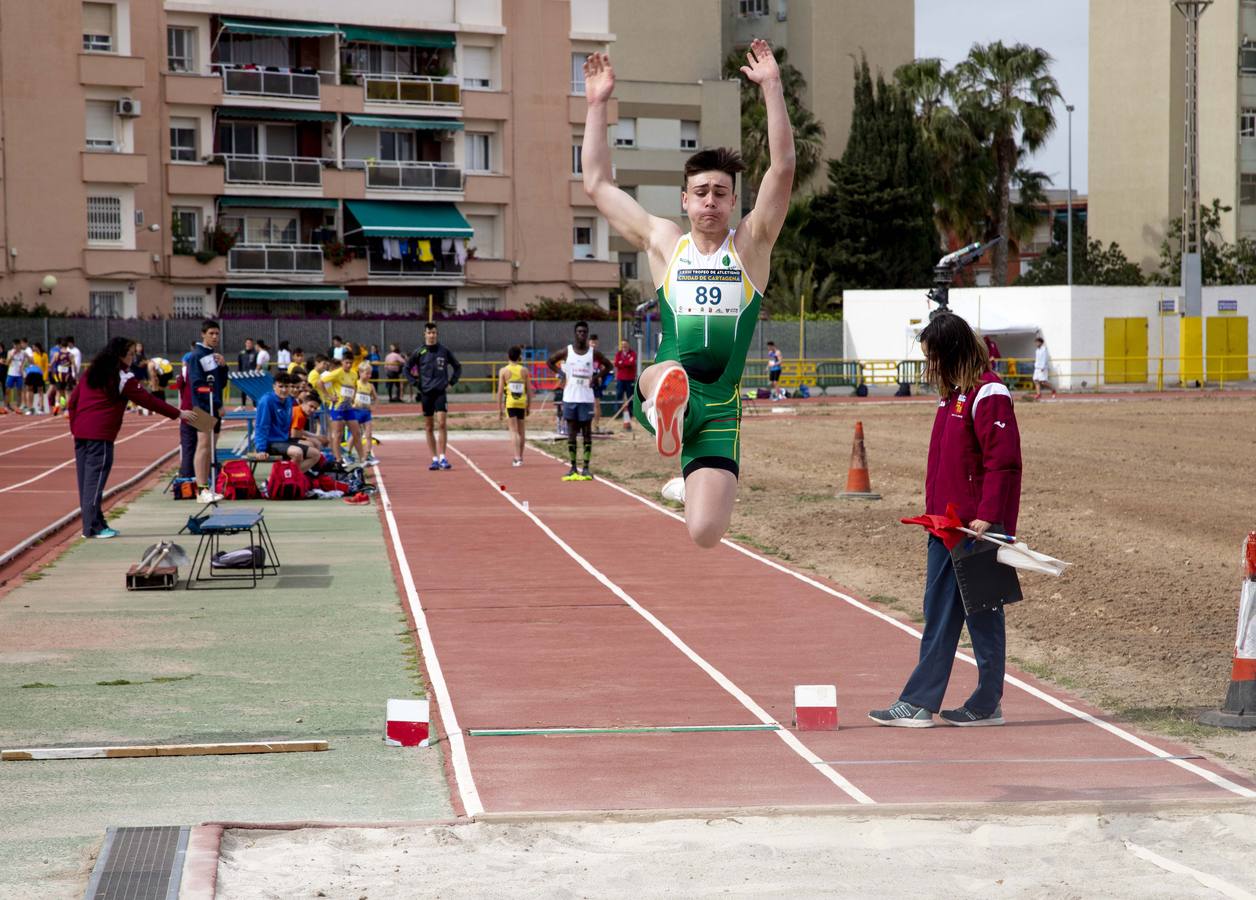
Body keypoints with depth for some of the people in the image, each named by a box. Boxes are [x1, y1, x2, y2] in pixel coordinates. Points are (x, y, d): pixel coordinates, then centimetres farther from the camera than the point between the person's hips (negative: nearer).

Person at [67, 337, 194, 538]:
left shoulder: (92, 372, 15)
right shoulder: (123, 378, -6)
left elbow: (72, 402, 15)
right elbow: (149, 401, -5)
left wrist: (75, 426, 20)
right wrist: (178, 414, 0)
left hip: (81, 433, 8)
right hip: (100, 435, -8)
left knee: (85, 479, 9)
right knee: (95, 479, -5)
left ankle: (92, 523, 15)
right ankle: (93, 527, -4)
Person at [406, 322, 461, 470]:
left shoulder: (444, 351, 3)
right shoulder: (419, 352, 2)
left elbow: (458, 367, 15)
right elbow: (407, 368, 12)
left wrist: (451, 383, 6)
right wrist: (416, 383, 4)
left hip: (440, 392, -1)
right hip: (426, 393, 1)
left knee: (441, 424, -13)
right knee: (429, 427, 4)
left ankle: (442, 458, -11)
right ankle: (434, 459, 10)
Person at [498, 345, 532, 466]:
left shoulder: (504, 371, -2)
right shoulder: (524, 370, 4)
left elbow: (500, 391, -4)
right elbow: (529, 390, 5)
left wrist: (499, 408, 2)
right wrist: (529, 406, 15)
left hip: (510, 403, -2)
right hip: (522, 403, 2)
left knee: (513, 431, -5)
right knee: (521, 431, 16)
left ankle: (517, 458, -18)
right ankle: (520, 456, 27)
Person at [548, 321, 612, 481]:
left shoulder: (593, 352, 1)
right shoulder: (566, 351, 1)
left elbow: (608, 365, 12)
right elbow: (550, 361, 12)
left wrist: (597, 377, -1)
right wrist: (561, 374, 2)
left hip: (587, 398, 0)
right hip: (570, 397, 0)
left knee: (587, 433, 1)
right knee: (571, 434, 4)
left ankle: (586, 468, 4)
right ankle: (573, 468, 10)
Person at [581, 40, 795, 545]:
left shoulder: (751, 244, 11)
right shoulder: (663, 243, 15)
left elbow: (783, 167, -1)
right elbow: (597, 185, 18)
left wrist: (772, 86, -6)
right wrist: (597, 105, 15)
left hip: (720, 408, 1)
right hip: (660, 388, -1)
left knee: (705, 534, -10)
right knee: (669, 375, -40)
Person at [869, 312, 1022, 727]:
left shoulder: (988, 394, -14)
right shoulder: (953, 393, 14)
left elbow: (1004, 461, -18)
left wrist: (987, 517, -22)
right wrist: (935, 513, 16)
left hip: (976, 527, -9)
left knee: (981, 613, 2)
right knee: (938, 615, 9)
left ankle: (987, 704, 12)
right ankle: (919, 703, 11)